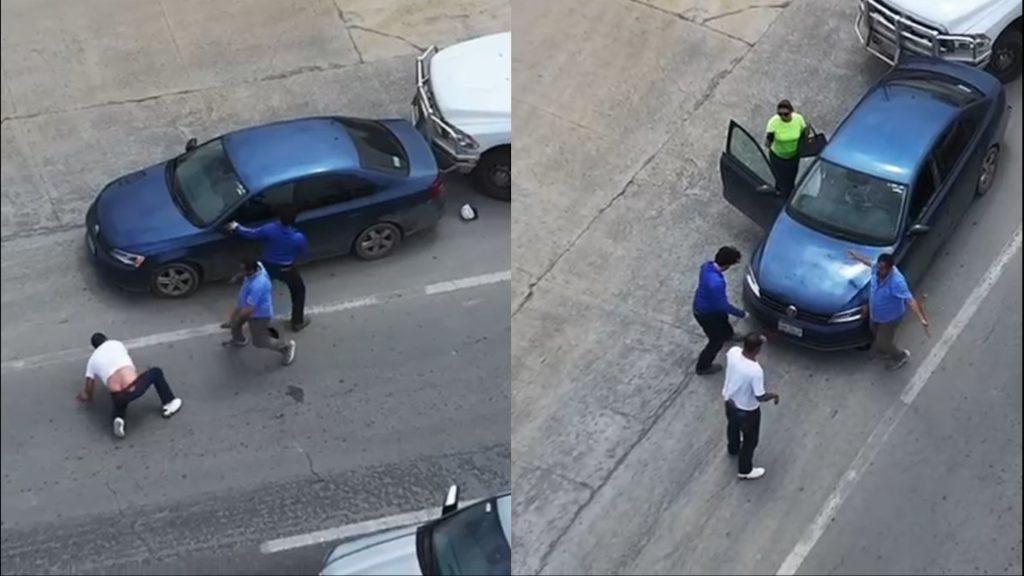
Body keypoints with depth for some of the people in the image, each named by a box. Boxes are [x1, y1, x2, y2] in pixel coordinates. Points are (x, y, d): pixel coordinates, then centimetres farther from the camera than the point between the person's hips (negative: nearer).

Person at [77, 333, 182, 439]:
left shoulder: (92, 361, 20)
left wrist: (88, 397, 44)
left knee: (121, 401, 37)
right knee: (156, 372, 26)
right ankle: (170, 404, 28)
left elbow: (89, 388, 22)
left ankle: (119, 418, 6)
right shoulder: (116, 344, 20)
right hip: (134, 386, -2)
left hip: (117, 397, 2)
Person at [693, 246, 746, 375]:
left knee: (723, 319, 39)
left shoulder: (706, 266, -18)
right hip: (706, 314, -9)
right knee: (717, 341, 18)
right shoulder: (716, 283, -44)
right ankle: (703, 367, 39)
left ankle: (729, 335, 74)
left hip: (700, 305, 9)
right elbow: (723, 306, -29)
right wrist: (741, 314, -15)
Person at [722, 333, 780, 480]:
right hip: (747, 410, -6)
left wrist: (755, 341, 3)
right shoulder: (756, 371, -40)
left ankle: (733, 449, 65)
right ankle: (745, 471, 41)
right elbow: (760, 397, -28)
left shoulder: (733, 352, -23)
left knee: (733, 427, 36)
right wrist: (774, 395, -6)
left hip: (729, 401, 6)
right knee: (750, 440, 21)